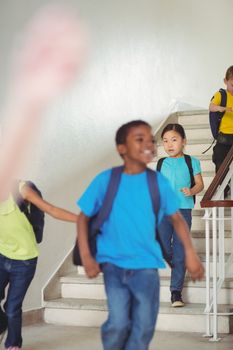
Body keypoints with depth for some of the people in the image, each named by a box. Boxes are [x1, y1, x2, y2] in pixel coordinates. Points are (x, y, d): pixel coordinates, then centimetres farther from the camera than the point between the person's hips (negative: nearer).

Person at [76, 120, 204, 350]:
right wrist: (86, 257, -6)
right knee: (118, 323, -12)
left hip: (146, 266, 2)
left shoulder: (159, 182, -2)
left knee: (144, 326, 3)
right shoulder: (105, 180, -6)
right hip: (113, 263, -2)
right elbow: (83, 218, 2)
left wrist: (190, 253, -2)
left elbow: (176, 218, 8)